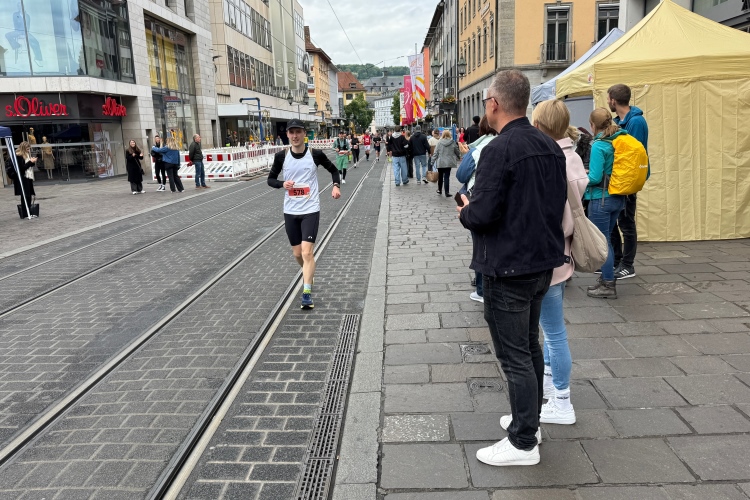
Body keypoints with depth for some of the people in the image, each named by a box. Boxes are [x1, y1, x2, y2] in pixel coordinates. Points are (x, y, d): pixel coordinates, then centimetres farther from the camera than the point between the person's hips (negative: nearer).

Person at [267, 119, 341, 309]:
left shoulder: (315, 154, -6)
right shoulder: (281, 156, -2)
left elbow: (333, 169, 10)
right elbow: (271, 179, 8)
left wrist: (336, 186, -9)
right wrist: (282, 184, -14)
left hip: (311, 210, -3)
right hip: (290, 211, 3)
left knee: (307, 252, -13)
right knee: (297, 253, 13)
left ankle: (307, 293, -7)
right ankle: (308, 274, 43)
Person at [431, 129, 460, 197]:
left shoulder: (439, 142, -5)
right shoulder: (452, 142, -2)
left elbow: (435, 153, -6)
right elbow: (457, 151, 11)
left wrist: (433, 161, 0)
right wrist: (459, 157, 31)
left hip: (440, 162, 0)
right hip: (449, 163, 0)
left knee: (440, 176, 17)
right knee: (447, 177, 0)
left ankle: (439, 190, 31)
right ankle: (447, 192, -3)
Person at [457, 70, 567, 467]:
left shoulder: (499, 150, -20)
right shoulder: (550, 146, 6)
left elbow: (483, 214, -24)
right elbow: (558, 202, 13)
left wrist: (465, 212, -3)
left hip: (508, 268, -9)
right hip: (542, 261, 9)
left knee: (514, 355, 2)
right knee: (530, 345, 21)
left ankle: (523, 443, 14)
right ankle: (529, 420, 37)